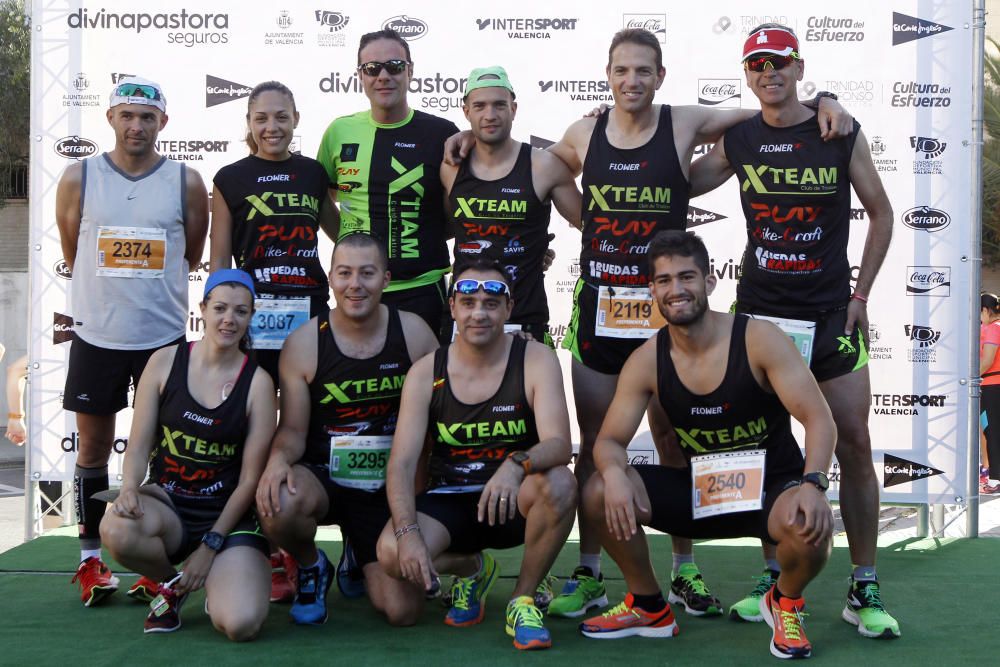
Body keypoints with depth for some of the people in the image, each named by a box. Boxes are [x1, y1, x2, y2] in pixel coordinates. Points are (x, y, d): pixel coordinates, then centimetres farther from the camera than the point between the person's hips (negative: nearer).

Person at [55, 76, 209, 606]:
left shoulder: (187, 183, -1)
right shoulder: (79, 178, -1)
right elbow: (71, 253, 9)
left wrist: (143, 282, 11)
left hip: (164, 335, 0)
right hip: (96, 335, 0)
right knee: (93, 446, 7)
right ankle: (90, 558, 18)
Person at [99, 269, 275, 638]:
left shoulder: (258, 383, -5)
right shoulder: (165, 362, 0)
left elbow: (250, 478, -5)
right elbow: (138, 446, 2)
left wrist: (211, 544, -10)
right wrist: (130, 489, -19)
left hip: (228, 514, -2)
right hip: (167, 502, 2)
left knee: (240, 624, -27)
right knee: (116, 530, -35)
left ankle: (218, 582, 14)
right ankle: (171, 584, 2)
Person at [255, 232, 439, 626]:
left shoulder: (414, 333, -3)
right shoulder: (303, 343, -7)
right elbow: (293, 429, -3)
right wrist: (279, 457, -26)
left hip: (389, 488, 2)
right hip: (321, 478, -1)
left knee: (401, 611, -8)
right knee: (277, 505, -38)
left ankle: (361, 559, 31)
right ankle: (311, 568, 1)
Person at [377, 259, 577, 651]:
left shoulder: (535, 360, -9)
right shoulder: (426, 372, -5)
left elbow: (559, 444, -21)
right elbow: (401, 463, -10)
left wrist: (517, 465, -44)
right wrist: (407, 532, -28)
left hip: (514, 502, -1)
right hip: (449, 502, 1)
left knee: (559, 483, -34)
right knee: (391, 552, -28)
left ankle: (523, 600, -9)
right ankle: (471, 570, 9)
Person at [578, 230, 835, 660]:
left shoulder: (759, 339, -16)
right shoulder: (646, 362, -6)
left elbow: (819, 419, -19)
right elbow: (610, 440, -6)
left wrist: (813, 484, -38)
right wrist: (614, 473, -32)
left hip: (771, 486, -3)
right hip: (700, 488, 3)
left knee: (811, 527, -37)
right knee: (600, 493, -16)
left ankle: (786, 603, 2)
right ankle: (648, 607, 8)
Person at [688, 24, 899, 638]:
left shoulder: (842, 133, 0)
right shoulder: (737, 139, 3)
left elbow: (880, 213, 7)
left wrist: (861, 293, 1)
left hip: (831, 313, -1)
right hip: (760, 311, 1)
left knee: (853, 442, -3)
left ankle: (865, 590, 6)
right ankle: (774, 579, 16)